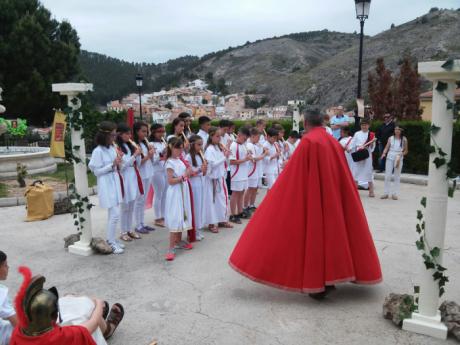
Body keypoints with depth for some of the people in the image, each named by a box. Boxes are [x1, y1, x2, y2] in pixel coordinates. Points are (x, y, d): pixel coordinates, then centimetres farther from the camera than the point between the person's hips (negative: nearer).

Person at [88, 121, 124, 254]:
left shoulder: (112, 148, 7)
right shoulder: (98, 151, -15)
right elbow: (97, 171, -14)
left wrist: (119, 163, -4)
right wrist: (112, 165, -20)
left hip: (116, 183, 8)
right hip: (107, 186, -8)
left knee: (113, 214, 15)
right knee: (115, 214, -9)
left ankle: (112, 240, 25)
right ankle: (111, 243, 3)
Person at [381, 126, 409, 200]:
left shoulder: (404, 139, 3)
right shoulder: (390, 138, 4)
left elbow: (406, 151, 7)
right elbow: (386, 148, 1)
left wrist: (401, 154, -11)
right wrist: (384, 153, -18)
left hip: (399, 159, 0)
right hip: (390, 157, 1)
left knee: (397, 176, 5)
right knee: (387, 176, 0)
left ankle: (394, 193, 11)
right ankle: (386, 193, 7)